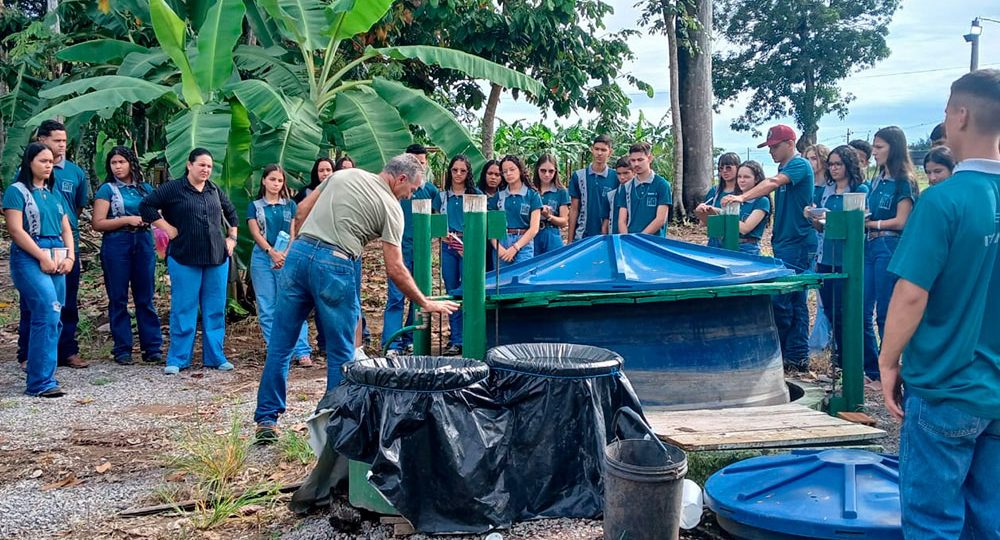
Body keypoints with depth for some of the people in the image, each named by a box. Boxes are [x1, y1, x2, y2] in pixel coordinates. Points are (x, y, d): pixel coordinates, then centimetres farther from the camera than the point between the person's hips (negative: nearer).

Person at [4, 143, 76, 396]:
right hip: (29, 258, -7)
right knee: (49, 313, -18)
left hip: (56, 259, 7)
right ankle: (41, 381, -14)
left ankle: (40, 376, 11)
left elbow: (66, 229, 19)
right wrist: (43, 257, -13)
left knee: (52, 319, 3)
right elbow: (16, 230, -9)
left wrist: (70, 256, 2)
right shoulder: (17, 191, 0)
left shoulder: (55, 194, 20)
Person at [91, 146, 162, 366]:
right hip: (116, 245, -2)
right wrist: (127, 220, -13)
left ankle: (152, 347, 7)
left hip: (144, 243, 2)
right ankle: (122, 349, 9)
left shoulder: (145, 188, 12)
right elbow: (97, 223, -5)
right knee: (118, 299, 3)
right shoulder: (107, 189, 2)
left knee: (145, 298, 3)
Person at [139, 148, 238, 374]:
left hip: (217, 258, 5)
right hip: (185, 258, -4)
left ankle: (215, 357, 15)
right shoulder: (173, 189, -3)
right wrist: (167, 228, -9)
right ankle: (177, 359, 8)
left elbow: (231, 213, 27)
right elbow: (146, 206, -5)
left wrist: (232, 237, 17)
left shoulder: (215, 191, 12)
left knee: (215, 310, 7)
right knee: (183, 309, -1)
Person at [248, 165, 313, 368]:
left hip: (287, 259, -1)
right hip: (262, 259, 1)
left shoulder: (290, 205, 12)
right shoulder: (255, 206, 10)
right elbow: (256, 234, -1)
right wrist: (273, 253, -15)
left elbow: (293, 234, 5)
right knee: (267, 309, 1)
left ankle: (302, 352, -12)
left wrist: (286, 255, -12)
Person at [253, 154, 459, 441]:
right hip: (334, 266, -5)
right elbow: (395, 269, -2)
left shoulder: (344, 173, 18)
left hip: (298, 253, 6)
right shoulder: (391, 207, 2)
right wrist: (425, 303, 7)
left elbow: (302, 210, 19)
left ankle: (266, 420, 17)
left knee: (280, 345, 11)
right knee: (341, 354, 9)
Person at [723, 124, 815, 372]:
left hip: (797, 242, -10)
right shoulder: (784, 168, 18)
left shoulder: (800, 165, -11)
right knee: (795, 302, 10)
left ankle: (786, 355, -1)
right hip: (784, 241, 10)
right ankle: (798, 357, 14)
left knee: (780, 300, -10)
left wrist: (743, 197, -41)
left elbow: (773, 182, -29)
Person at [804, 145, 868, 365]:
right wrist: (812, 218, -3)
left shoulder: (860, 190, -3)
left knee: (842, 311, -5)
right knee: (829, 310, 9)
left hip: (847, 259, -6)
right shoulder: (826, 190, 15)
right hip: (826, 258, 6)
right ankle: (840, 352, 22)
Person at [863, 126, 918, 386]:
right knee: (862, 312, 6)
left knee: (886, 315, -1)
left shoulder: (903, 181, -6)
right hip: (870, 247, 8)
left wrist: (870, 223, -10)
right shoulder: (877, 181, 16)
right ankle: (871, 370, 17)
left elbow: (901, 221, -12)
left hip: (890, 249, -8)